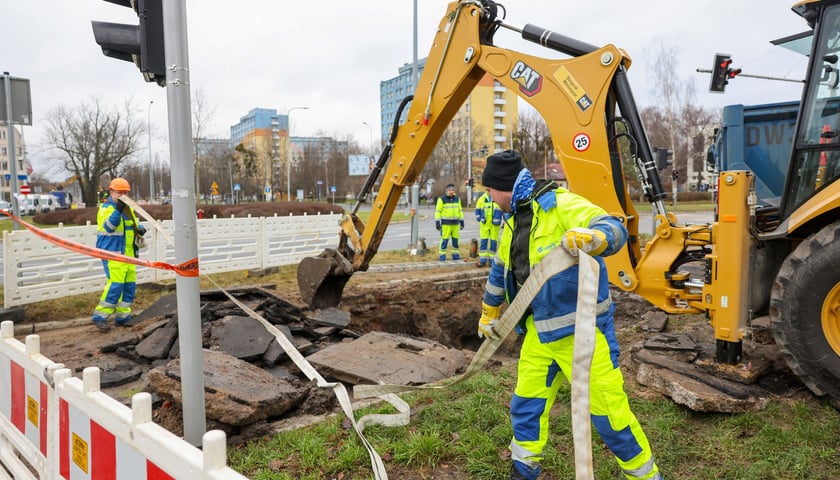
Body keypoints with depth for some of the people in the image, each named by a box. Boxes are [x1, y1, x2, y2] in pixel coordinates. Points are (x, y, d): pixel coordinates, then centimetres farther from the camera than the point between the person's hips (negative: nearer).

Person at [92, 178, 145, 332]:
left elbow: (134, 224, 25)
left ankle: (122, 316, 17)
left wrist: (140, 228, 1)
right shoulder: (106, 208, -8)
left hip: (128, 252, 8)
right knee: (115, 284, -15)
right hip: (113, 252, -8)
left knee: (130, 284, 8)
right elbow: (109, 226, -24)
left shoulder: (128, 208, 16)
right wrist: (118, 210, -37)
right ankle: (100, 316, -4)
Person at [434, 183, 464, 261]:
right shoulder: (442, 199, -4)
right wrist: (437, 222, -11)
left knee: (455, 239, 6)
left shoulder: (457, 199, 11)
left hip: (455, 223, 5)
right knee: (444, 239, -6)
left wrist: (462, 221, 14)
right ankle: (442, 255, 2)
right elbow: (438, 211, -5)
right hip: (445, 223, -4)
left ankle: (455, 254, 16)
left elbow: (460, 210, 17)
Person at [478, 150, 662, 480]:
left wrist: (591, 237, -53)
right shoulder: (513, 221, 10)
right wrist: (488, 313, 33)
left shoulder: (562, 206, -18)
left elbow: (615, 229, -30)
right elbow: (500, 272, 23)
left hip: (581, 329, -8)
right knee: (525, 406, 16)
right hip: (539, 331, 8)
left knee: (608, 410, -1)